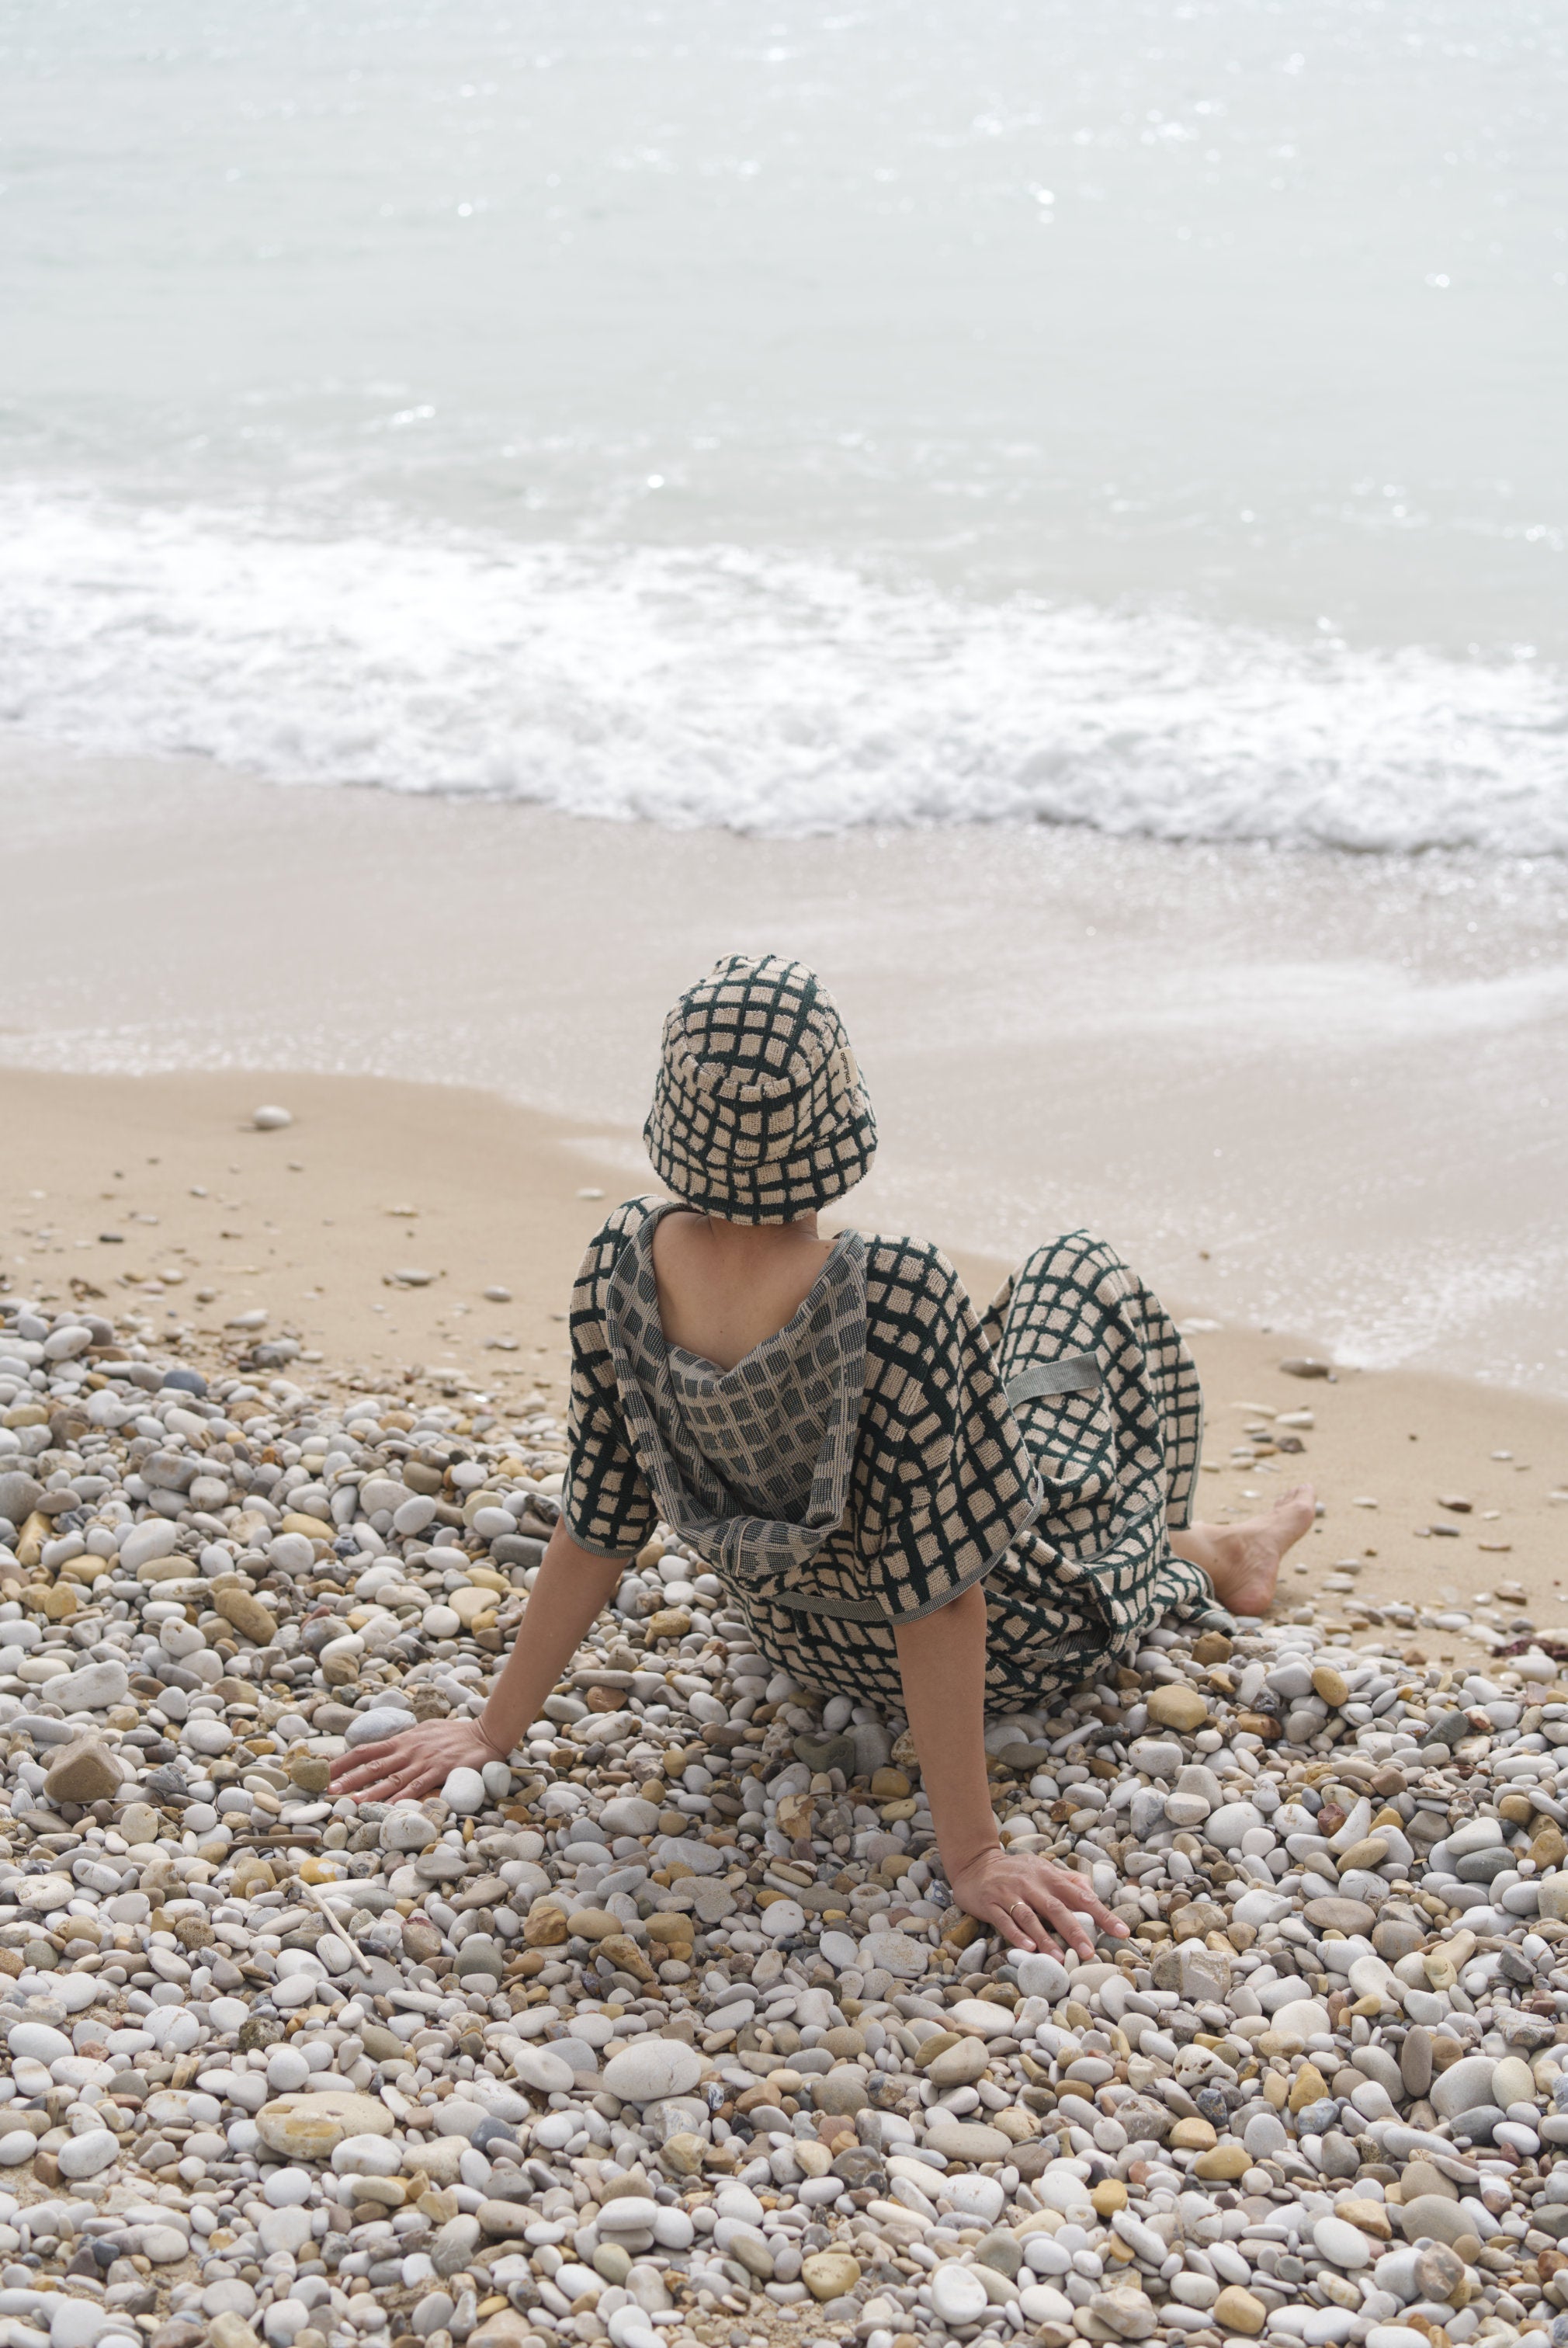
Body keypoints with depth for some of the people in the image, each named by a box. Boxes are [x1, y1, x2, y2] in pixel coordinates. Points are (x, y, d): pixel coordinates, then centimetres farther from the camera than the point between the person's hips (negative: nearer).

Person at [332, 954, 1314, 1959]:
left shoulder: (626, 1265, -25)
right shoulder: (894, 1298, -40)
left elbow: (600, 1519, -14)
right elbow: (935, 1595, -34)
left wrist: (496, 1730, -1)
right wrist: (973, 1856, -26)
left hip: (811, 1643, 4)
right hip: (1015, 1641, -4)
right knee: (1087, 1273, 21)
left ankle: (1202, 1554, 59)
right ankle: (1201, 1556, 48)